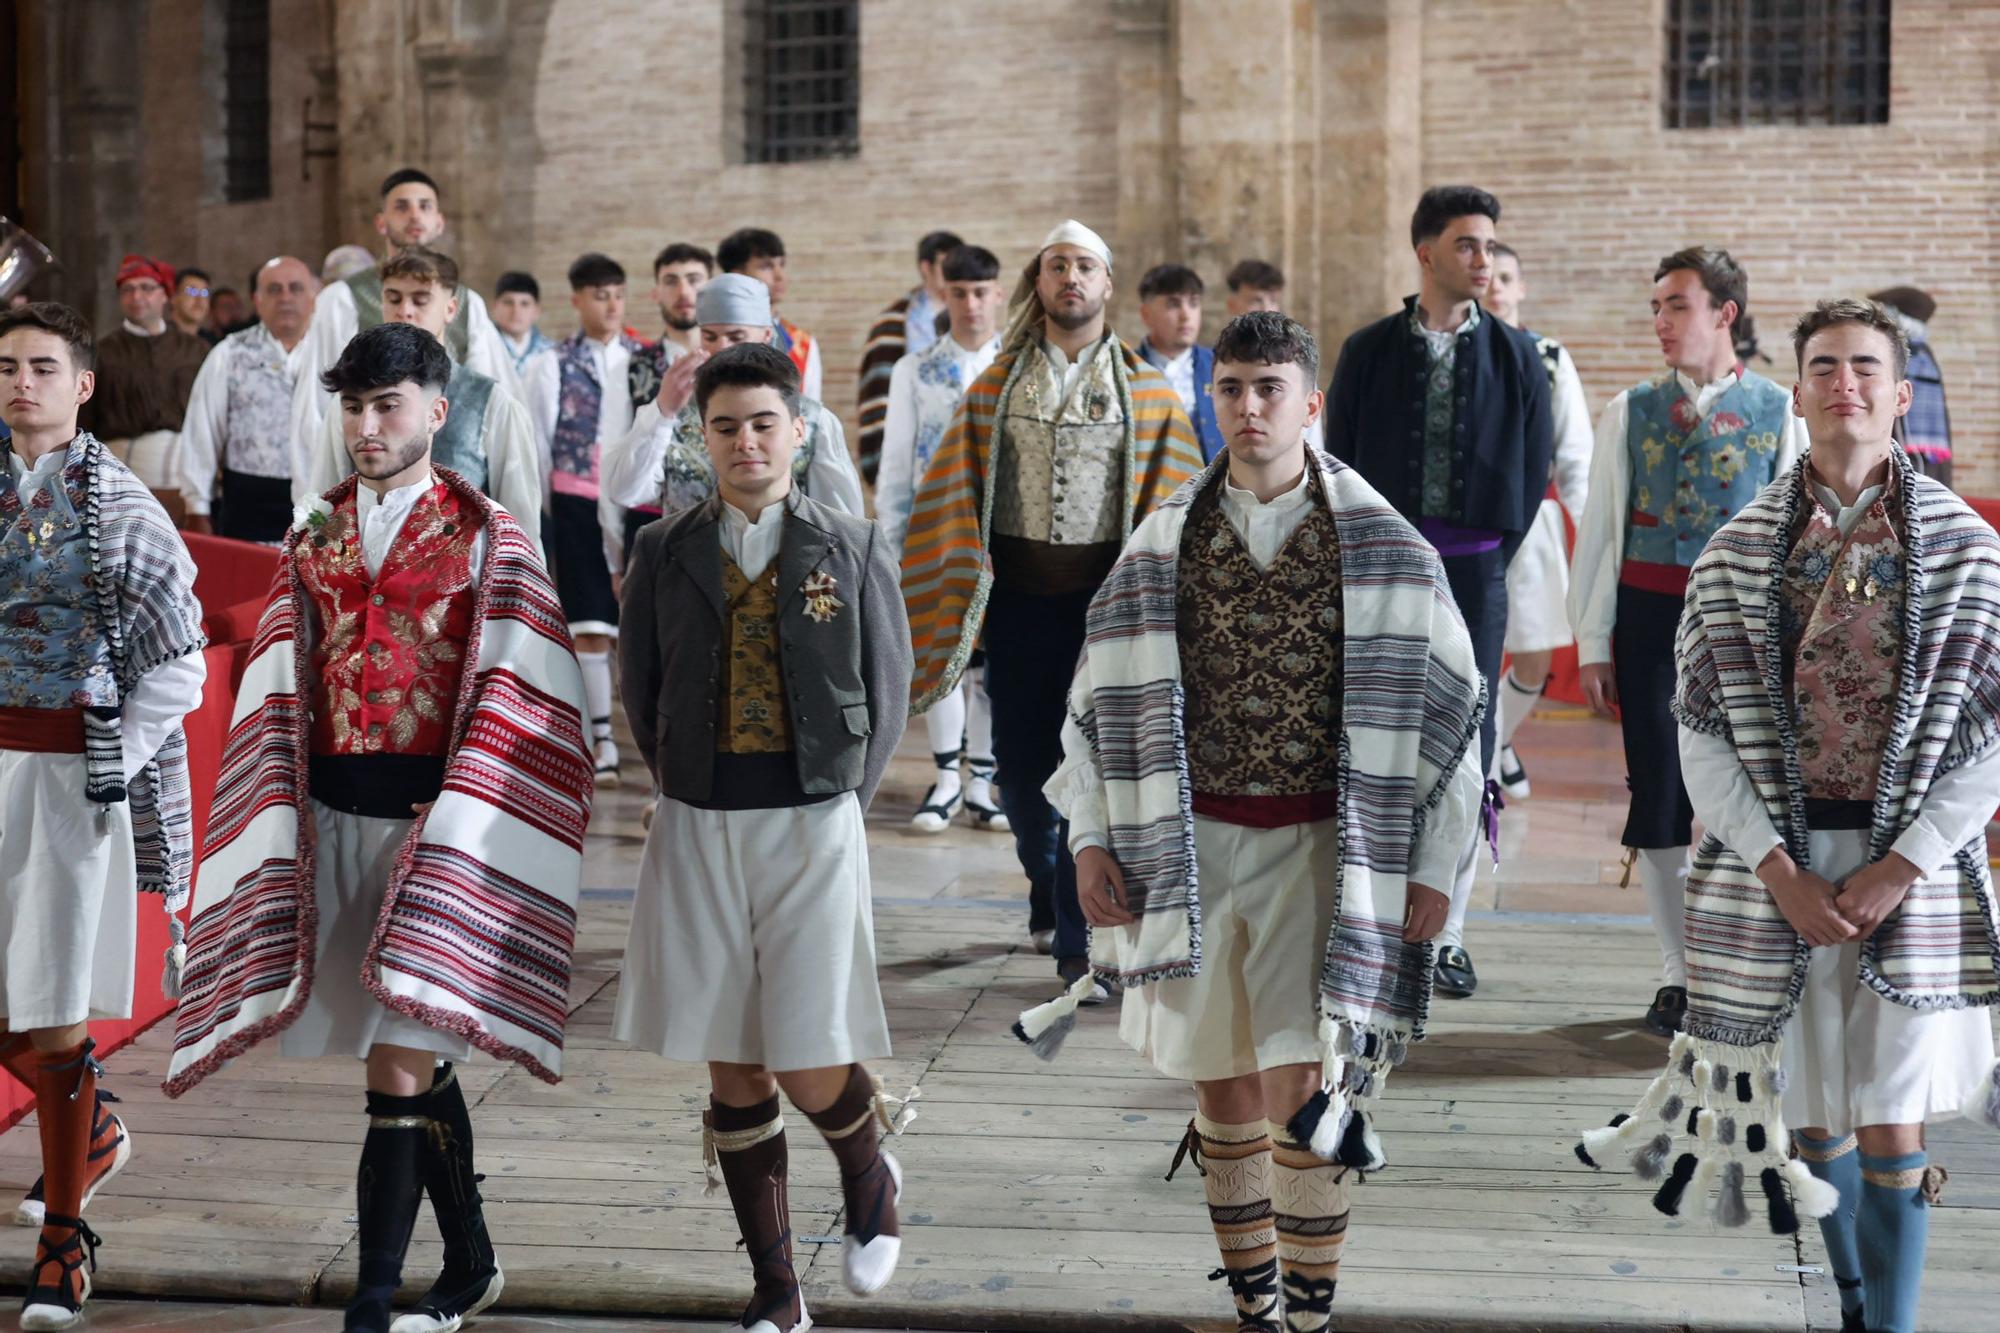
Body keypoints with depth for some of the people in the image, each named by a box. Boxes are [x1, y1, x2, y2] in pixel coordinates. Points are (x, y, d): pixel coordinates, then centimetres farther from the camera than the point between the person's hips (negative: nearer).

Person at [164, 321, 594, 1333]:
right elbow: (280, 697, 13)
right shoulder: (315, 535, 13)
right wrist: (285, 826, 4)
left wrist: (456, 828, -14)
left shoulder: (486, 536, -2)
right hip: (334, 814, 5)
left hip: (435, 816, -5)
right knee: (418, 1064, 13)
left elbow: (512, 706, -6)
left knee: (399, 1067, -9)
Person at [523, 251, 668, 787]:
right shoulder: (552, 365, 1)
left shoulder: (647, 360, 8)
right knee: (590, 625, -3)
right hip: (579, 505, -2)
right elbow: (538, 444, 3)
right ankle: (601, 740, 3)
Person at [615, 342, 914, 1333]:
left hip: (812, 824, -2)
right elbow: (640, 689, 11)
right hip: (696, 831, 2)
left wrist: (842, 798, 2)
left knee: (808, 1065, -7)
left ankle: (869, 1179, 29)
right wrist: (685, 796, 7)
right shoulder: (665, 552, 4)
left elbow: (887, 693, 6)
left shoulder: (853, 549, 1)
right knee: (732, 1067, 5)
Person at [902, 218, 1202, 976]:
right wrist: (958, 586, -1)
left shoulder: (1147, 393, 4)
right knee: (1021, 766, 8)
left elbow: (1178, 504, 1)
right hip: (1017, 597, 2)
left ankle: (1077, 942, 2)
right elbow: (953, 495, 7)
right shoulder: (995, 386, 8)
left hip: (1104, 596, -2)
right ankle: (1047, 887, 35)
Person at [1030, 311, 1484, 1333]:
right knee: (1224, 1089, 9)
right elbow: (1105, 699, 10)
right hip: (1192, 844, 3)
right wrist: (1092, 841, 4)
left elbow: (1447, 705, 0)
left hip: (1320, 846, -2)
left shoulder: (1381, 548, -3)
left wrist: (1433, 864, -3)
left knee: (1298, 1091, -10)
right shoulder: (1164, 544, 3)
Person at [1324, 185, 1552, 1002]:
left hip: (1474, 569, 0)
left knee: (1465, 744, 2)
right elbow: (1338, 461, 6)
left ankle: (1446, 933, 10)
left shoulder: (1516, 358, 4)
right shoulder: (1370, 351, 3)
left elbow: (1535, 473, 7)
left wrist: (1493, 559, 3)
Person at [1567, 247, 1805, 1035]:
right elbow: (1599, 529, 6)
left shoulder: (1779, 414, 2)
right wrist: (1592, 645, 3)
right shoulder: (1632, 412, 6)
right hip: (1648, 614, 1)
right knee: (1658, 794, 3)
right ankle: (1678, 976, 15)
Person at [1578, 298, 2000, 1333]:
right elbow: (1700, 731, 1)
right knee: (1814, 1113, 12)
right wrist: (1780, 871, -8)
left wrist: (1899, 869, -10)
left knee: (1891, 1129, -1)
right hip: (1777, 868, 2)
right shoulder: (1737, 549, 3)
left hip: (1914, 871, -1)